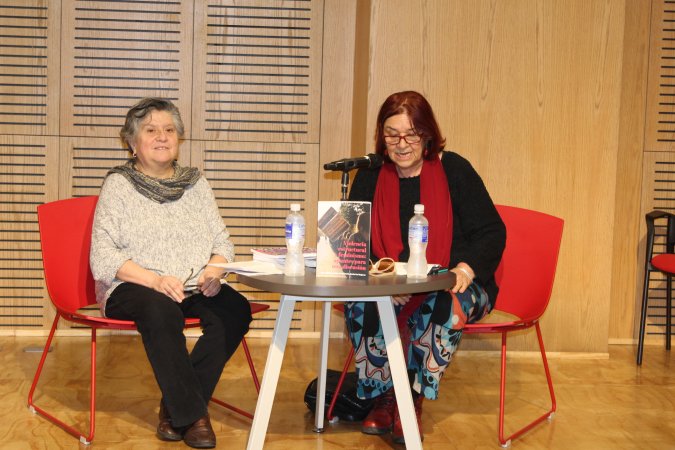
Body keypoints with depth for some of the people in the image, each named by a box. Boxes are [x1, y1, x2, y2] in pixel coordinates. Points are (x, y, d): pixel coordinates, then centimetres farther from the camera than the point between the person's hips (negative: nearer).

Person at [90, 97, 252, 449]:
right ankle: (192, 415, -24)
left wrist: (214, 272, -11)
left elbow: (222, 242, 13)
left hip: (194, 288, 4)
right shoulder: (118, 185, 3)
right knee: (161, 311, -37)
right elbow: (103, 256, -7)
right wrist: (155, 280, -22)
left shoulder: (196, 184, 16)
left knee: (235, 310, -26)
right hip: (132, 288, -4)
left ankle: (175, 406, -15)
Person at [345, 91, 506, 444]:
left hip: (454, 286, -2)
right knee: (360, 304, -28)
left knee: (443, 307, -35)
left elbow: (491, 231, -2)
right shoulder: (370, 177, 6)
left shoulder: (453, 170, -1)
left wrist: (466, 269, -22)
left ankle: (413, 400, -16)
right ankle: (383, 397, -12)